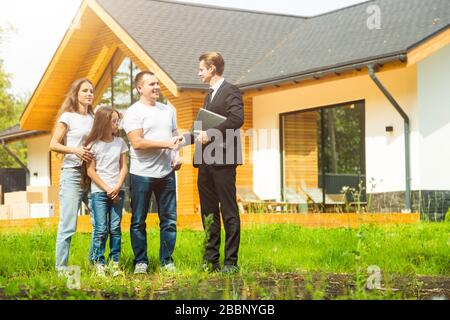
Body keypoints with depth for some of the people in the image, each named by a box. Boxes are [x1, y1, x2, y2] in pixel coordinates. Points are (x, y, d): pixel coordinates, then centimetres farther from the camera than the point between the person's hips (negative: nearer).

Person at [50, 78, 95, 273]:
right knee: (68, 224, -7)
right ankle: (61, 268, -1)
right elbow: (53, 145, -6)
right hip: (72, 173, -6)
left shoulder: (93, 118, 14)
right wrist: (75, 150, -19)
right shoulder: (68, 116, -1)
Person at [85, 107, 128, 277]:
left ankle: (115, 263, 7)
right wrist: (107, 189, -8)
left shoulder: (120, 142, 10)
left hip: (117, 191, 3)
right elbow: (91, 171, -4)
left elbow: (123, 167, 8)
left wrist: (117, 187, -6)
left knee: (115, 228, 1)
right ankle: (99, 264, -1)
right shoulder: (93, 144, -2)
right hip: (99, 191, -3)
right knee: (101, 229, -6)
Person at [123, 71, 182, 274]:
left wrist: (177, 155, 3)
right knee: (138, 221, 3)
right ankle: (140, 262, 12)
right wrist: (166, 144, -17)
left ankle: (167, 261, 13)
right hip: (142, 174, -5)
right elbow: (137, 142, -15)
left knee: (169, 219, 5)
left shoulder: (168, 110, 15)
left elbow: (175, 136, 22)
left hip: (166, 173, 5)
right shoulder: (134, 112, -5)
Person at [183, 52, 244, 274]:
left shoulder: (230, 91, -6)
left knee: (229, 212, -3)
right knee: (208, 212, 10)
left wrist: (210, 134, -21)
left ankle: (231, 262, 1)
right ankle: (211, 260, 16)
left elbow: (237, 119, -22)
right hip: (205, 162, 9)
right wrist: (186, 138, 14)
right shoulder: (209, 95, 22)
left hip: (223, 160, -9)